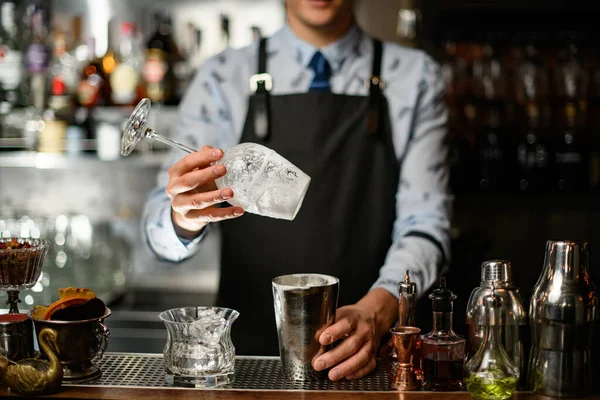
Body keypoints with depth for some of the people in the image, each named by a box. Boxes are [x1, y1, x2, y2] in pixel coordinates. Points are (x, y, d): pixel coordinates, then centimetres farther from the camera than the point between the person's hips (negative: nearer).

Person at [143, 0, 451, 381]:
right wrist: (185, 217, -25)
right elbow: (162, 231, -2)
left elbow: (423, 224, -3)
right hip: (245, 350, 1)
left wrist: (376, 312, -21)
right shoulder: (224, 78, 4)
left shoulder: (416, 78, 4)